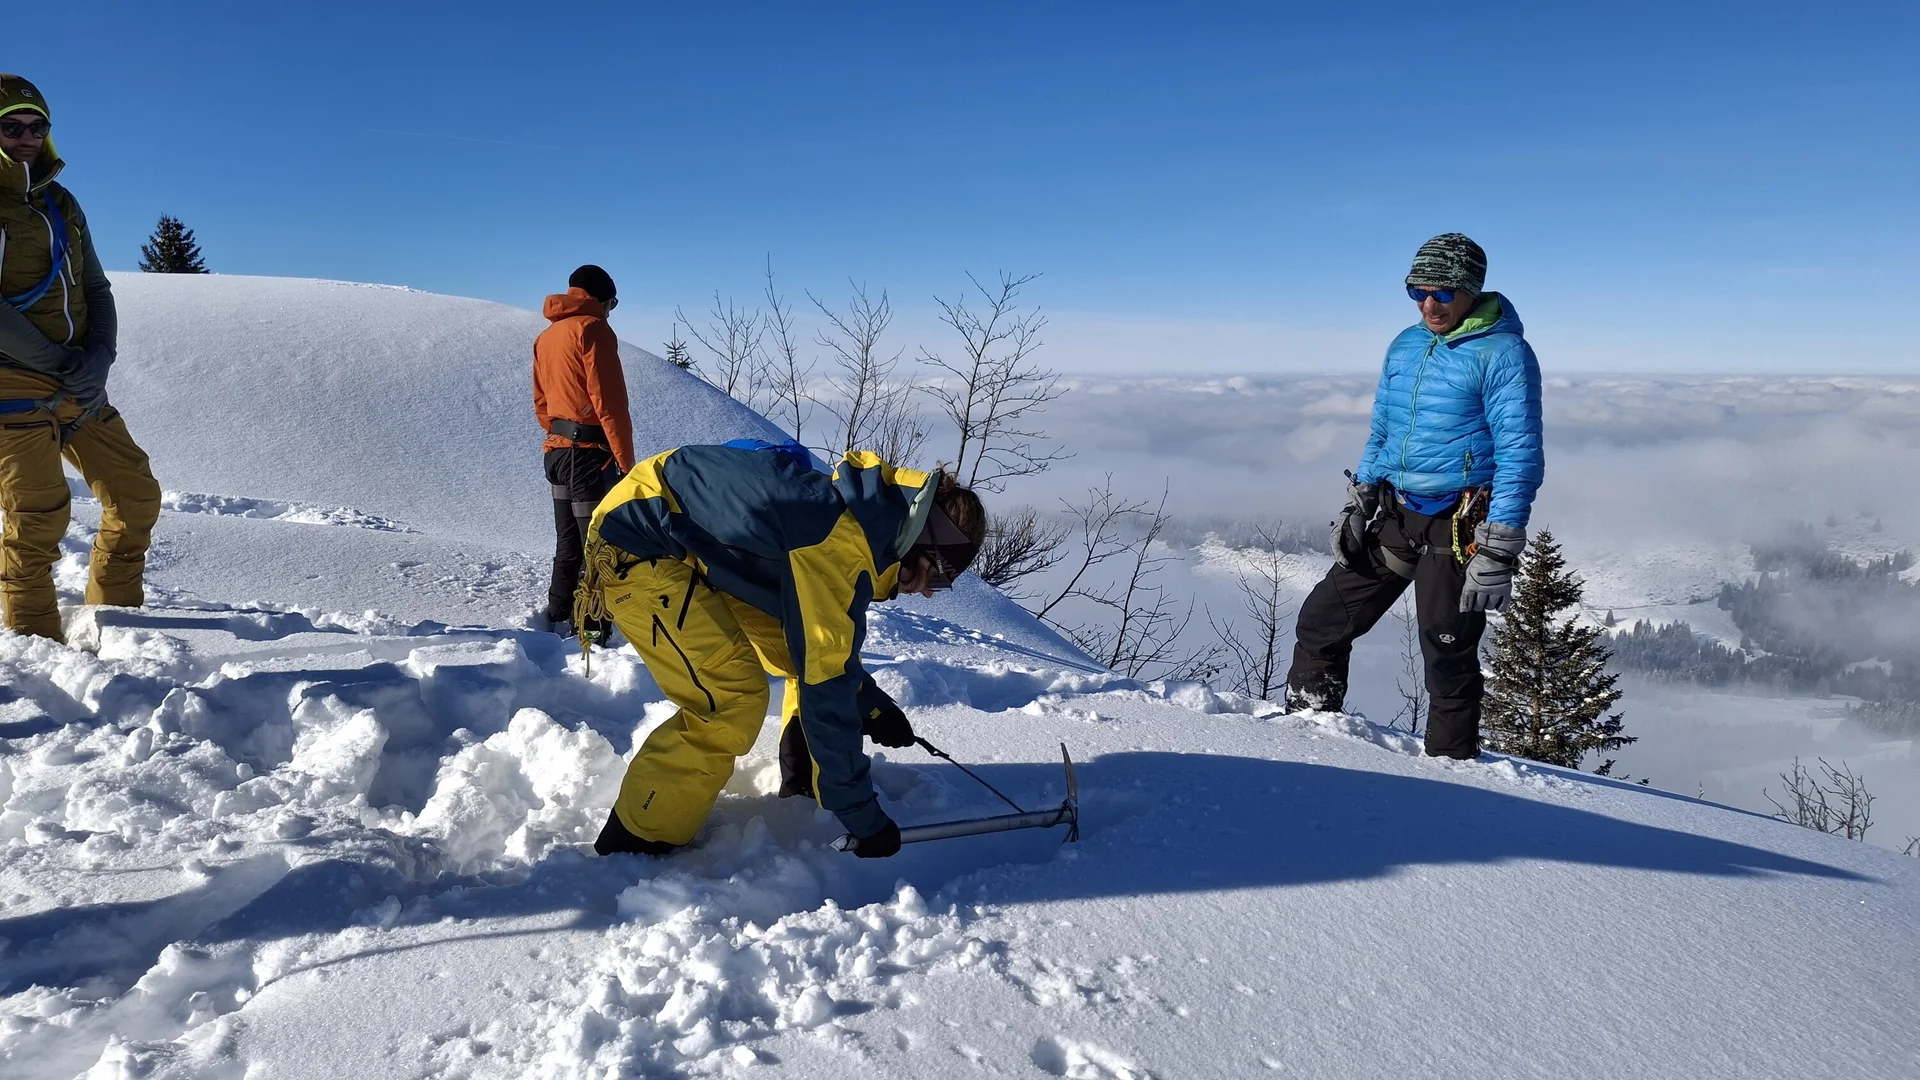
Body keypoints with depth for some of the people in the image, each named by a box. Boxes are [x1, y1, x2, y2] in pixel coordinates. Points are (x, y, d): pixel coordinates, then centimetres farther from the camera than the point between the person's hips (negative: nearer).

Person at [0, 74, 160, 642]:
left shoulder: (61, 204, 15)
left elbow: (96, 290, 12)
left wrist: (98, 359, -6)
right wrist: (57, 361, -17)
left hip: (79, 385, 6)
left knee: (136, 495, 4)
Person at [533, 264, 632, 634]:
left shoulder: (545, 337, 17)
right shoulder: (592, 328, -9)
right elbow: (609, 402, -15)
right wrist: (626, 461, -13)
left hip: (557, 451, 9)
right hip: (589, 452, -9)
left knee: (568, 544, 16)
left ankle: (559, 619, 22)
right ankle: (591, 627, -8)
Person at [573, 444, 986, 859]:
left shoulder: (867, 510, 0)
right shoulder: (844, 545, -29)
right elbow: (825, 689, -26)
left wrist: (873, 705, 15)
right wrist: (862, 817, -19)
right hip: (635, 547, -10)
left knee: (811, 654, 8)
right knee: (734, 701, -17)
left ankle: (803, 782, 26)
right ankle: (635, 844, -2)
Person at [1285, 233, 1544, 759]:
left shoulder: (1504, 353, -10)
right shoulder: (1405, 345, 12)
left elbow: (1520, 456, -14)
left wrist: (1498, 553, -18)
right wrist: (1356, 505, 13)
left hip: (1457, 528, -6)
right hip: (1393, 516, 7)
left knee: (1448, 658, -1)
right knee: (1321, 622, 8)